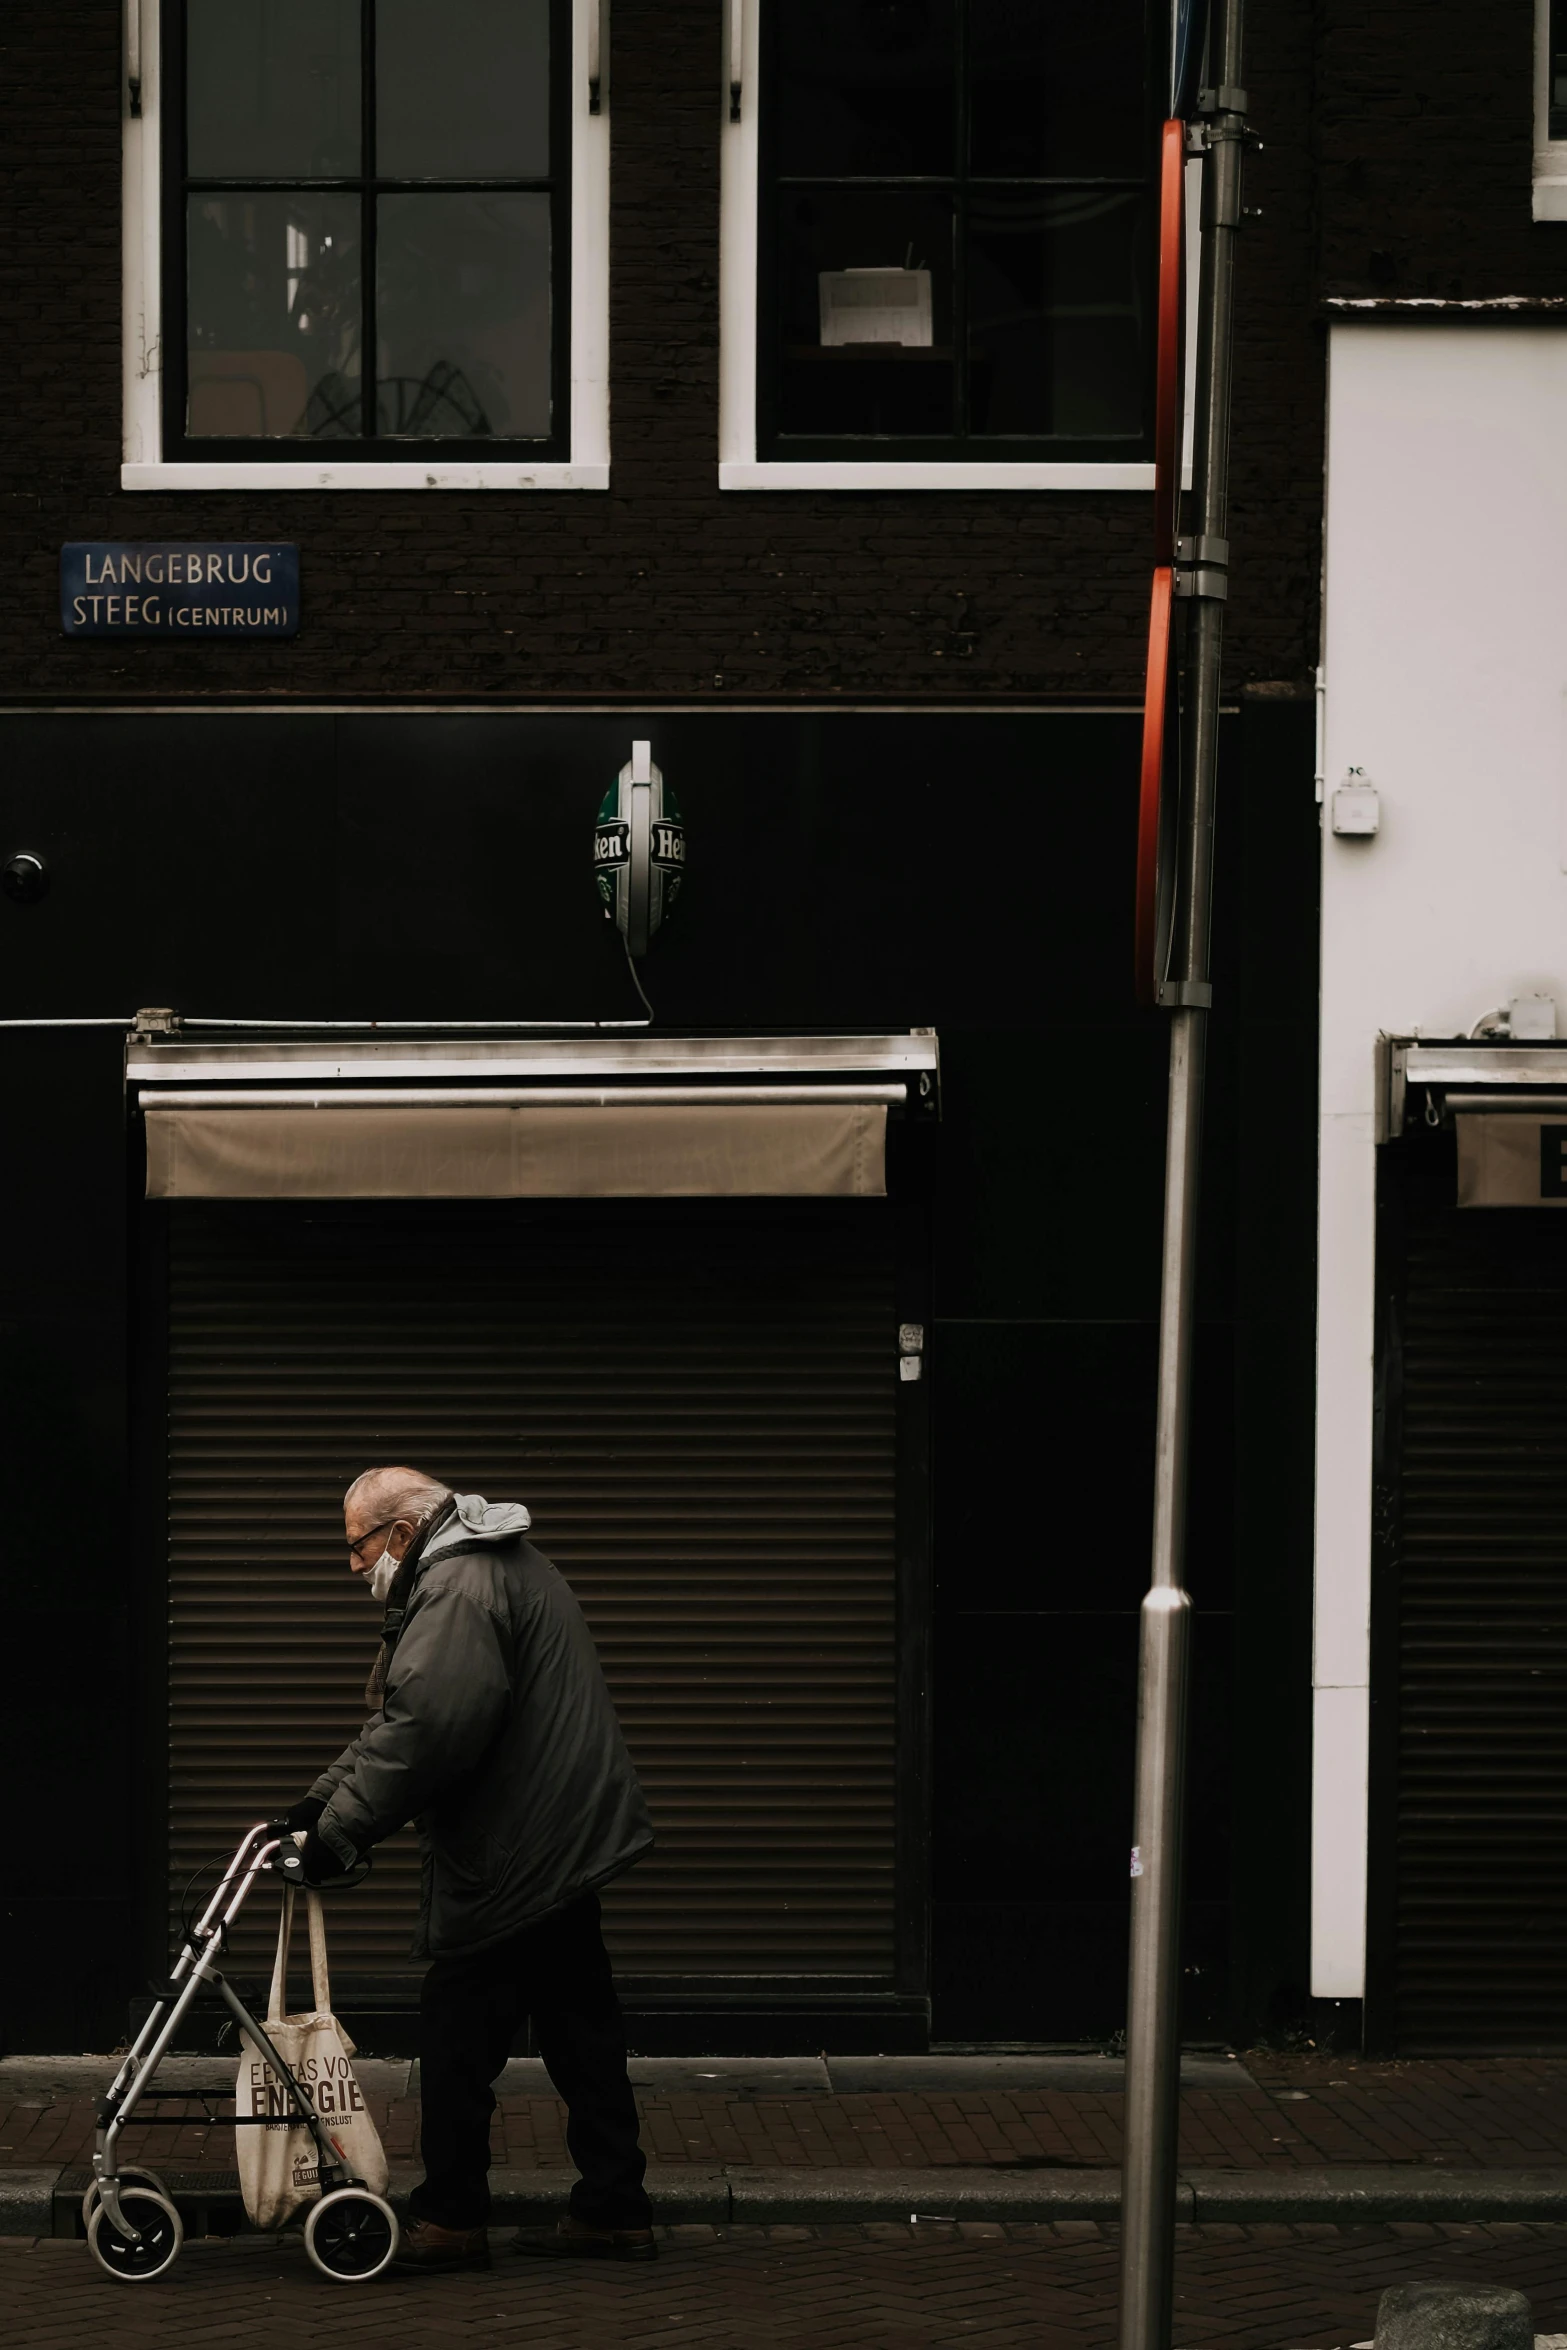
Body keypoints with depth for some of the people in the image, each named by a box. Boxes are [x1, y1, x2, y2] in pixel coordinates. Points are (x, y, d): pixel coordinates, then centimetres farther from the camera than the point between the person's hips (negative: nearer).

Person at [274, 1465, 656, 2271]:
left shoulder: (457, 1590, -16)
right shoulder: (500, 1564, 19)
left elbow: (424, 1731, -26)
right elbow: (403, 1719, 22)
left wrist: (341, 1829, -18)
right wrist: (323, 1800, 16)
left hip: (509, 1861, -11)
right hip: (566, 1840, 11)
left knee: (459, 2033, -1)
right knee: (580, 2030, 12)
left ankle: (449, 2221, 5)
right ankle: (614, 2213, 17)